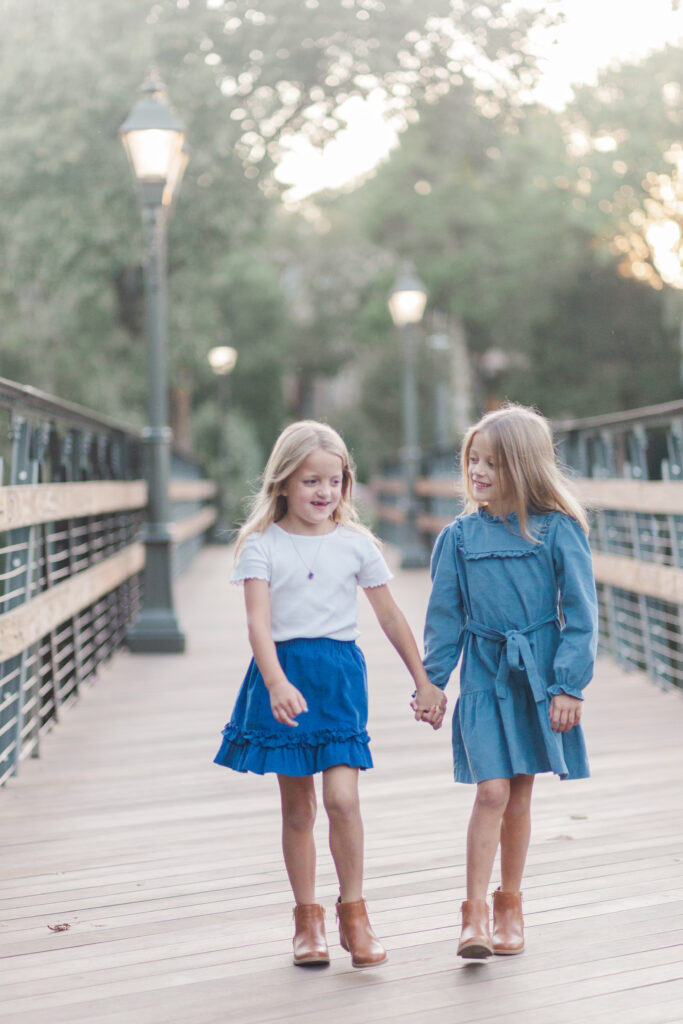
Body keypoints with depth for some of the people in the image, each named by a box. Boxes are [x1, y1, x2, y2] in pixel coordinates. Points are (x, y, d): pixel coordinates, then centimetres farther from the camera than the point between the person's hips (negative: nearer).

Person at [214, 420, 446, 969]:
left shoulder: (357, 543, 4)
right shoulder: (262, 545, -2)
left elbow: (391, 616, 11)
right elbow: (258, 621, -14)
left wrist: (424, 682, 14)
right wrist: (277, 684, -29)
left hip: (340, 676, 0)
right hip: (283, 676, 0)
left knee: (342, 797, -12)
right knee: (297, 808, 8)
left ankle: (353, 913, 5)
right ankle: (308, 919, 21)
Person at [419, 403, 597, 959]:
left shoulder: (558, 530, -6)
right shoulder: (460, 536, -1)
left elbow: (580, 614, -4)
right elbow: (445, 617, 6)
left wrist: (569, 685, -8)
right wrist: (430, 683, 5)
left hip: (538, 678, 0)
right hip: (484, 679, 0)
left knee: (520, 795, 9)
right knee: (492, 792, -10)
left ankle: (510, 906, 25)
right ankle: (475, 916, -2)